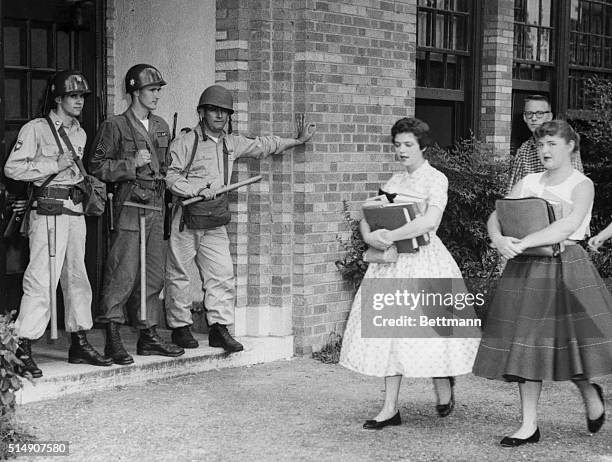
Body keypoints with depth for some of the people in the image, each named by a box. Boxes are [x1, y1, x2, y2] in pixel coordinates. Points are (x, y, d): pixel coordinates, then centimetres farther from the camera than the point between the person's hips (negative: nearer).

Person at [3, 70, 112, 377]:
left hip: (75, 211, 8)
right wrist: (55, 164, -15)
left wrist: (85, 180, 15)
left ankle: (79, 343, 20)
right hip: (48, 211, -7)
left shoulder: (80, 134, 18)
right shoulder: (36, 129, -4)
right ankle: (23, 349, -9)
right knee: (41, 280, -12)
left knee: (77, 277, 11)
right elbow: (12, 168, -12)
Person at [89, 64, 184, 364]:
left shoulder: (161, 127, 18)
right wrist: (132, 164, -14)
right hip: (129, 205, -7)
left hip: (157, 207, 7)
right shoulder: (115, 126, -2)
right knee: (123, 273, -9)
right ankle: (113, 339, -4)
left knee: (154, 274, 9)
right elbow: (97, 167, -7)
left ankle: (148, 336, 17)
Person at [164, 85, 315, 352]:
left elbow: (262, 146, 26)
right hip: (185, 219, -5)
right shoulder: (185, 142, -5)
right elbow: (170, 176, -11)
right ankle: (180, 327, 13)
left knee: (222, 274, -1)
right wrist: (198, 190, -23)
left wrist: (297, 140, 28)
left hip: (214, 221, 5)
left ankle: (219, 328, 4)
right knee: (179, 274, 2)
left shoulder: (231, 143, 14)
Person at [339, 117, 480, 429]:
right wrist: (369, 236, -10)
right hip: (391, 263, 6)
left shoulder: (435, 179, -6)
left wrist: (391, 236, -22)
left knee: (426, 330, -7)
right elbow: (367, 216, 12)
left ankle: (444, 390, 20)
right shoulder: (393, 181, 13)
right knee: (390, 332, 3)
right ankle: (390, 408, 8)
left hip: (423, 261, -6)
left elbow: (430, 221, -21)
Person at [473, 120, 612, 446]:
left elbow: (567, 227, -19)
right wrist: (499, 240, -16)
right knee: (526, 344, 1)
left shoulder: (581, 185, -3)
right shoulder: (528, 183, 13)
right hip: (525, 269, 4)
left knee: (572, 342, -6)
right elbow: (495, 216, 7)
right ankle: (529, 426, 7)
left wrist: (523, 243, -26)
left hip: (566, 267, -4)